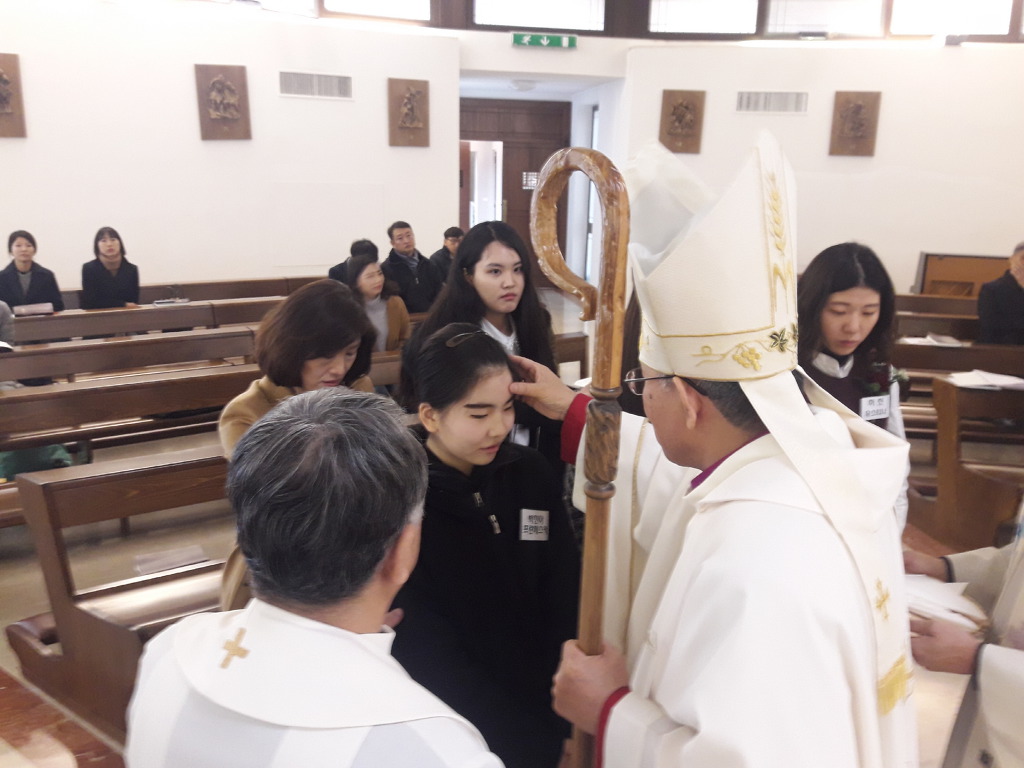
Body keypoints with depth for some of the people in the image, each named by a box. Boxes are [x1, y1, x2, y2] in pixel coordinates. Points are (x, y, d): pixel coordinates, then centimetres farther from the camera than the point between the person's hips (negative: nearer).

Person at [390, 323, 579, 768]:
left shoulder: (529, 474, -6)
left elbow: (565, 602, -4)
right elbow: (429, 654, -18)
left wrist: (568, 725, -12)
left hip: (548, 710, 4)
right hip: (459, 730, -4)